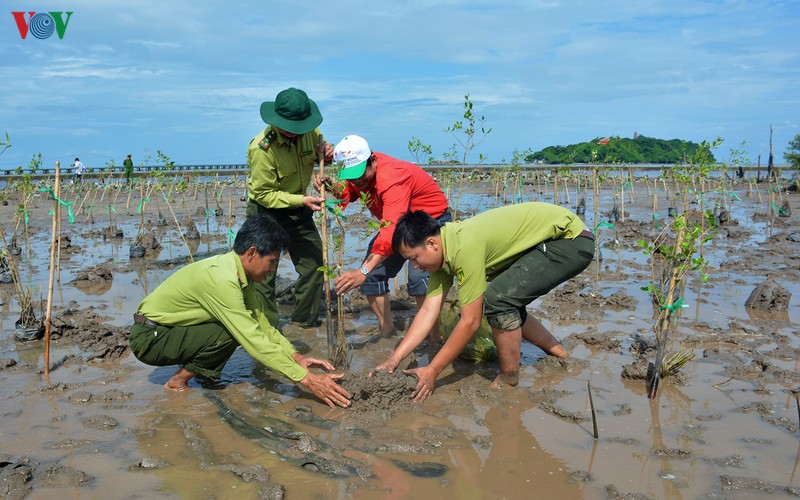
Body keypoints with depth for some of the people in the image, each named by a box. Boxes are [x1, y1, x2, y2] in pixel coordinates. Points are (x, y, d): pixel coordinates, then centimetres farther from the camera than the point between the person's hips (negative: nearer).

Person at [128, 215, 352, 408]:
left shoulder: (240, 271, -2)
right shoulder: (221, 279, -30)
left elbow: (262, 325, 3)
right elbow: (255, 342, -32)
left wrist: (297, 357, -9)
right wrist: (307, 379, -32)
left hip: (168, 328, 9)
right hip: (148, 338, -8)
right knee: (228, 333, -24)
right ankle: (178, 382, -7)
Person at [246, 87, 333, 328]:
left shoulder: (309, 132, -10)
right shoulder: (262, 148, -28)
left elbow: (320, 149, 14)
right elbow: (263, 194, -23)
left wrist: (327, 153, -12)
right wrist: (301, 200, -33)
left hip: (298, 208, 6)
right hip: (265, 211, -6)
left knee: (314, 261, 8)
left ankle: (307, 319, 26)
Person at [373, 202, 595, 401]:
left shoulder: (464, 247, -28)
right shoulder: (442, 251, -1)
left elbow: (470, 322, -23)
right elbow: (428, 311, 0)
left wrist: (432, 370, -15)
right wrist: (393, 360, -5)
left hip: (571, 239, -10)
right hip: (546, 243, 10)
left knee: (498, 299, -20)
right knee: (507, 307, 13)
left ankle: (508, 382, -3)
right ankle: (558, 353, 30)